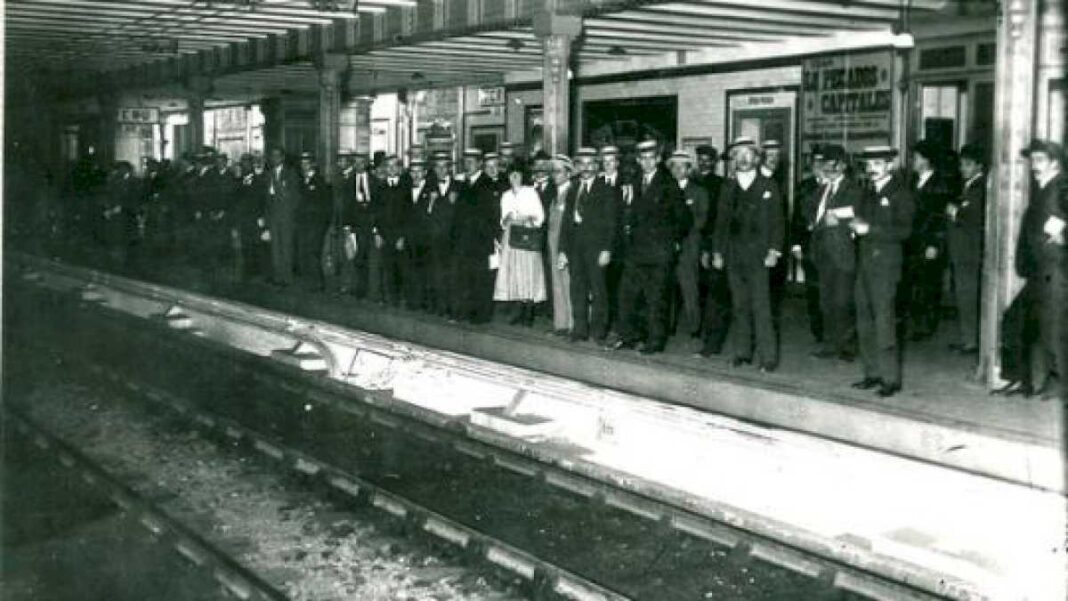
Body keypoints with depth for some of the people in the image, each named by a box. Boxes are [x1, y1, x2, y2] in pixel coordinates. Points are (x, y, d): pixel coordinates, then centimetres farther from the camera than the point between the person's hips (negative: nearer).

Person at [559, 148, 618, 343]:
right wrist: (562, 250, 9)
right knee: (577, 289, 5)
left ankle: (598, 330, 4)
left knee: (598, 289, -3)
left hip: (596, 246, -4)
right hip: (575, 247, 5)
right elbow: (566, 222, 16)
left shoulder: (606, 189, 2)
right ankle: (579, 329, 12)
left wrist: (607, 250, -11)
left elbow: (610, 222, -3)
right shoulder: (573, 191, 16)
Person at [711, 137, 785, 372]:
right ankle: (742, 352, 15)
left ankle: (768, 357, -5)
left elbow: (777, 222, 2)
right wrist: (717, 252, 8)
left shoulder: (768, 186, 5)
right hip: (733, 257, 3)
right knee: (739, 307, 7)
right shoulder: (728, 187, 13)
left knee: (760, 308, -8)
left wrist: (774, 251, -7)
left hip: (758, 257, -3)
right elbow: (721, 222, 14)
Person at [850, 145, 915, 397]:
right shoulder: (868, 194, 18)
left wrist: (870, 229, -18)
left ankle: (891, 378, -4)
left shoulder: (900, 194, -5)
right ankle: (873, 374, 16)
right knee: (864, 322, 8)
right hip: (864, 264, 7)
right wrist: (855, 225, -1)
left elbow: (904, 231, -13)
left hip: (885, 265, -7)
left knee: (884, 322, -9)